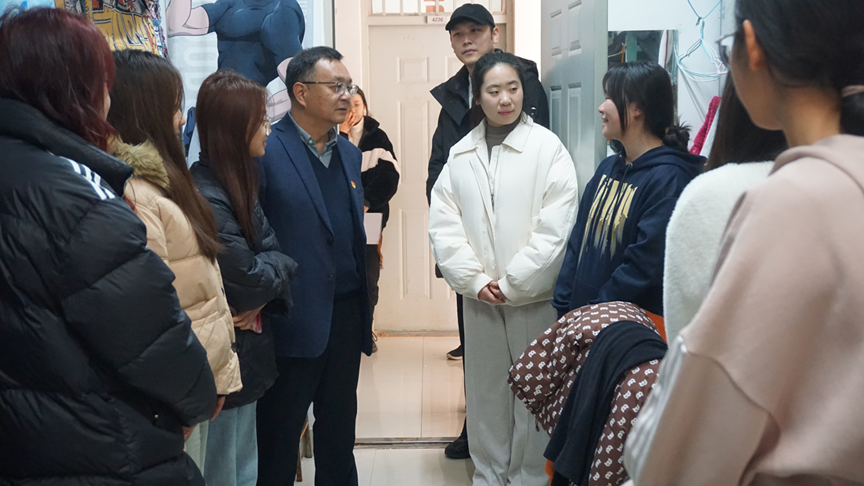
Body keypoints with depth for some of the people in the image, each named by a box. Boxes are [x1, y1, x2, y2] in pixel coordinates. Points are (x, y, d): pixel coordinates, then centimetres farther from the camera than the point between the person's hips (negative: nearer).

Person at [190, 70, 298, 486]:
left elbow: (273, 252, 5)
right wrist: (274, 271, -2)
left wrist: (264, 295, -13)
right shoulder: (206, 198, -23)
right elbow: (249, 280, -22)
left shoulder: (240, 181, 7)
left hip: (247, 354, 9)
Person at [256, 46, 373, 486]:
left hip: (346, 317, 6)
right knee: (279, 440, 9)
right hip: (294, 319, -6)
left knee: (338, 435, 18)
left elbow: (356, 238, 12)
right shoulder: (266, 152, -11)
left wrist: (364, 311, 9)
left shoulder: (350, 154, 10)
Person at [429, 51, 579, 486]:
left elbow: (555, 228, -11)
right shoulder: (461, 154, 6)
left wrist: (511, 282, -11)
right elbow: (443, 224, 3)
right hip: (480, 298, 3)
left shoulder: (548, 148, -5)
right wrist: (476, 281, -7)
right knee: (484, 390, 12)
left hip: (534, 297, -3)